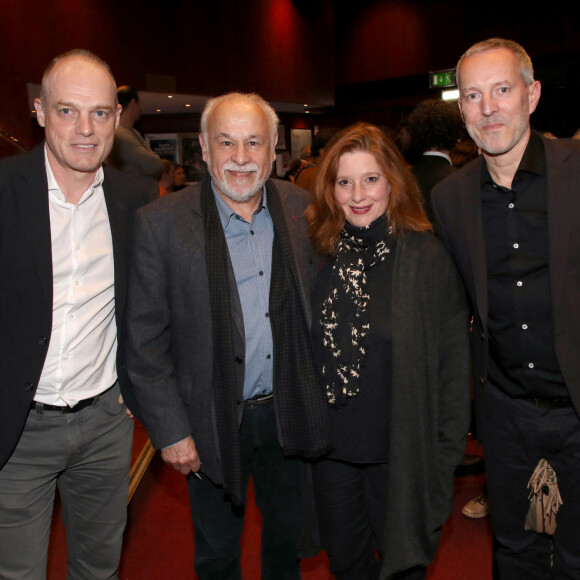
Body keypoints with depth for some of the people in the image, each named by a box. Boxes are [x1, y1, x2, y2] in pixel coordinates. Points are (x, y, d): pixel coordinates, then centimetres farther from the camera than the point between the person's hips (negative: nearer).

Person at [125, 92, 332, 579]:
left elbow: (318, 308, 5)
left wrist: (317, 400, 2)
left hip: (288, 410, 3)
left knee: (288, 538, 25)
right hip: (212, 420, -2)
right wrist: (170, 429, -11)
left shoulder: (302, 210, -3)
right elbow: (145, 339, -10)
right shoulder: (162, 223, -12)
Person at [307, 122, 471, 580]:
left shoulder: (426, 256, -12)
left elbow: (453, 360, -8)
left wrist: (447, 450, -8)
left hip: (401, 451, -3)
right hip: (331, 444, 3)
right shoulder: (321, 254, -2)